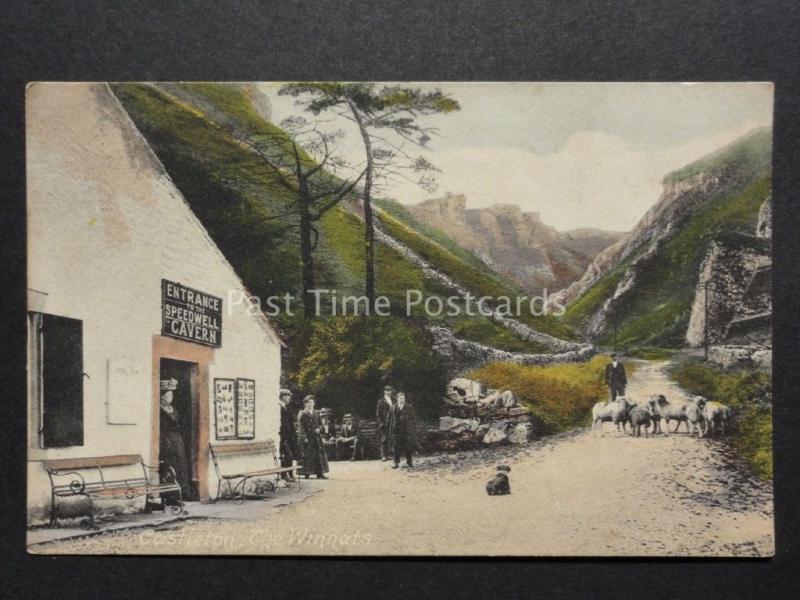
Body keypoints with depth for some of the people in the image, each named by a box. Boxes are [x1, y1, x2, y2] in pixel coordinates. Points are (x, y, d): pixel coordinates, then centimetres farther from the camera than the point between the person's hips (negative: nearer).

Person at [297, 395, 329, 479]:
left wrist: (319, 429, -5)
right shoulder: (303, 414, -3)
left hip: (316, 437, 6)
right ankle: (307, 473, -1)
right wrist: (304, 437, -17)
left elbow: (320, 424, 18)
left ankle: (319, 473, 7)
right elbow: (301, 427, -8)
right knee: (308, 455, -6)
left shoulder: (316, 413, 14)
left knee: (319, 454, 3)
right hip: (307, 437, -6)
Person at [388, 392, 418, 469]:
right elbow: (391, 419, 10)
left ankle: (409, 461, 15)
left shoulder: (409, 407, 2)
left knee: (408, 446, 1)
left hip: (407, 430, -1)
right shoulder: (393, 408, 6)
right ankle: (396, 463, 4)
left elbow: (413, 419, 3)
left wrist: (413, 429, -2)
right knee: (396, 447, -1)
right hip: (396, 430, 1)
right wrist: (391, 430, 6)